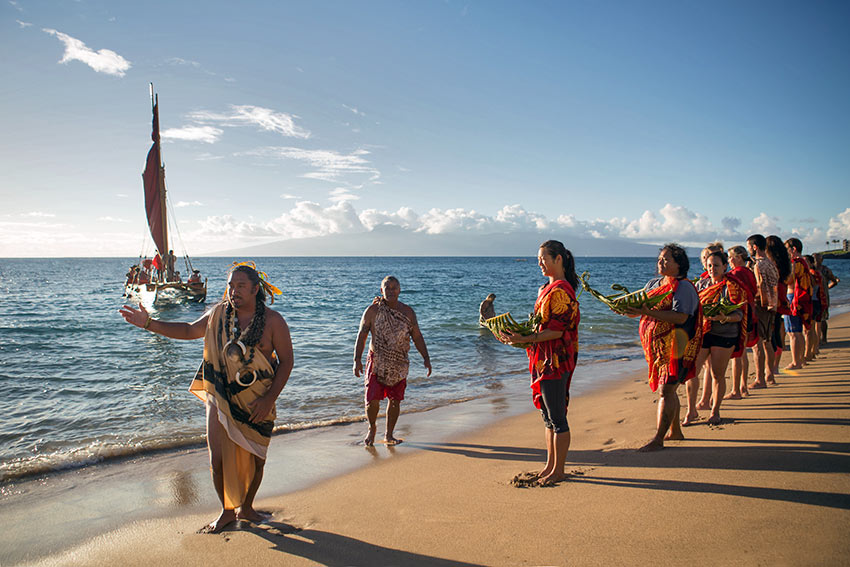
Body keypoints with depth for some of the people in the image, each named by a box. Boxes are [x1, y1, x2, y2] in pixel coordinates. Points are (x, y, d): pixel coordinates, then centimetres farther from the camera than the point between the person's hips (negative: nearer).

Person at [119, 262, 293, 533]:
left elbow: (286, 361, -6)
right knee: (218, 459, 1)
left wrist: (269, 399, -13)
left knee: (255, 459, 8)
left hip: (258, 404, -2)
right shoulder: (218, 314, 0)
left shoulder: (273, 321, -10)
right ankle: (227, 511, 25)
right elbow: (189, 331, 15)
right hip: (220, 398, 2)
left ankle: (246, 507, 34)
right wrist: (149, 324, 5)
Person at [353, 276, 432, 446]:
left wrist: (426, 358, 1)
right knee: (373, 399, -6)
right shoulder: (372, 311, -3)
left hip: (399, 364, 3)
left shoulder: (407, 312, 4)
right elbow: (361, 336, -2)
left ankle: (389, 435, 23)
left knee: (395, 400, 7)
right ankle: (372, 428, 23)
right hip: (377, 362, -2)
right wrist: (357, 359, -11)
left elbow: (417, 337, 9)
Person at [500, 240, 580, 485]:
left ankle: (558, 470, 12)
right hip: (543, 360, 10)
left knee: (557, 418, 1)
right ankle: (550, 465, 27)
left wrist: (525, 339, -24)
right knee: (548, 416, 16)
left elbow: (557, 330, -20)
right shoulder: (546, 289, 15)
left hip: (555, 361, -10)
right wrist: (518, 335, 5)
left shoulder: (561, 290, -16)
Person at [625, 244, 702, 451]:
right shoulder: (653, 284, 14)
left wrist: (648, 312, -31)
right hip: (657, 346, 8)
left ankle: (658, 439, -5)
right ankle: (675, 431, 30)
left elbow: (681, 317, -24)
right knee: (668, 389, 16)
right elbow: (638, 309, 13)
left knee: (667, 390, -7)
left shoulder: (683, 287, -11)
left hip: (674, 348, -8)